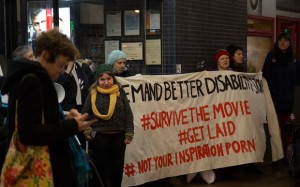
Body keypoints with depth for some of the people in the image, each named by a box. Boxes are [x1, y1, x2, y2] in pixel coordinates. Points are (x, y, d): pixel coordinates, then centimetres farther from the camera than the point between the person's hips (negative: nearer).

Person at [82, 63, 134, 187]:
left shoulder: (120, 92, 0)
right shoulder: (93, 93, -3)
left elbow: (128, 114, 2)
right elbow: (85, 113, 5)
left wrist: (129, 133, -3)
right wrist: (87, 131, -4)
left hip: (118, 136, 1)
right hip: (99, 136, -1)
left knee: (118, 167, 12)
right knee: (100, 167, 9)